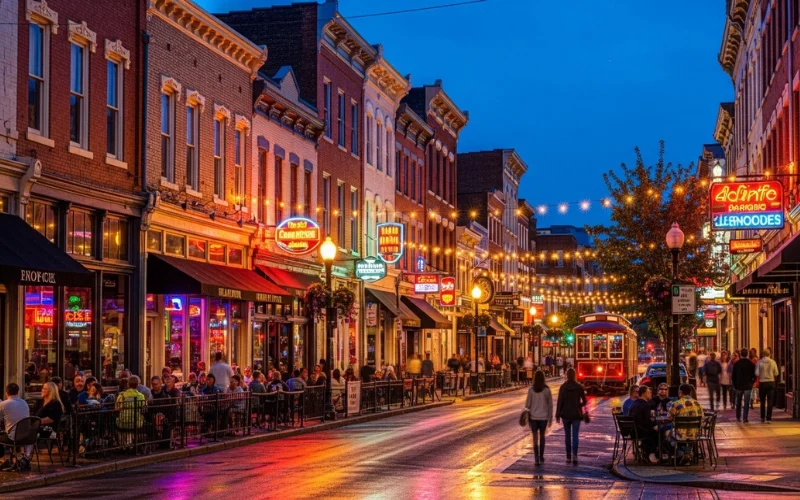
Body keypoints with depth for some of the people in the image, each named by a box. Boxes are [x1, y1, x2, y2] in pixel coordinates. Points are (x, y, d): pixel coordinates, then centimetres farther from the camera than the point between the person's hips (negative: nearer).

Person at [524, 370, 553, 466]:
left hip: (533, 417, -1)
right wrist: (550, 418, 6)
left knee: (535, 438, 5)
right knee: (542, 436, 20)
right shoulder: (547, 390, -5)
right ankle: (541, 457, 25)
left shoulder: (531, 390, -6)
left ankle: (537, 459, -5)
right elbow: (550, 405, -2)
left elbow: (528, 405, -5)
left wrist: (528, 418, 3)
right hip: (544, 417, 1)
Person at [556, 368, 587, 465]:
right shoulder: (579, 387, -4)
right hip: (576, 414, 0)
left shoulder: (563, 387, -7)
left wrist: (558, 415, -3)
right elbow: (584, 401, 1)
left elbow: (560, 402, -8)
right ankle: (574, 455, -21)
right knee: (575, 435, -1)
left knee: (567, 435, 12)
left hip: (566, 414, 0)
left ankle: (568, 457, 18)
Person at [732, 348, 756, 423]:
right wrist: (752, 382, 12)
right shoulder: (751, 364, -5)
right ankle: (745, 418, -4)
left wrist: (734, 384, 11)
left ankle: (738, 417, 21)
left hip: (738, 386, 2)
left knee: (738, 402, 15)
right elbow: (754, 375, -2)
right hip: (748, 386, -2)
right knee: (746, 403, 0)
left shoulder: (737, 364, -1)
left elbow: (733, 376, 2)